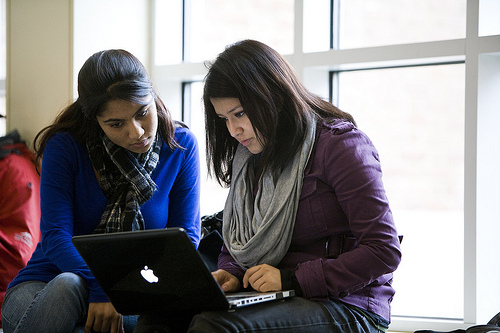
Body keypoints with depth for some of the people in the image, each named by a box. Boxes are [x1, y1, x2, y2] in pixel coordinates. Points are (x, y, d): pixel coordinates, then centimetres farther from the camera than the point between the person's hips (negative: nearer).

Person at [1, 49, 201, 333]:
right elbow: (55, 235, -16)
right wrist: (100, 287, -34)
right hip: (47, 285, -1)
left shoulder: (181, 147, -2)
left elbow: (185, 235, -2)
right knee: (69, 286, -38)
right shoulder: (65, 147, -8)